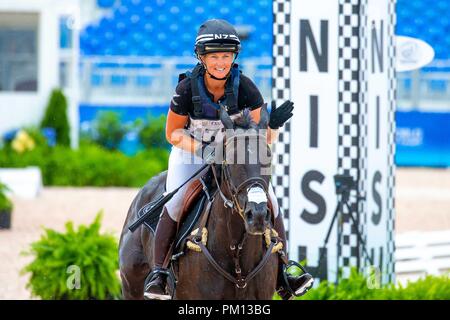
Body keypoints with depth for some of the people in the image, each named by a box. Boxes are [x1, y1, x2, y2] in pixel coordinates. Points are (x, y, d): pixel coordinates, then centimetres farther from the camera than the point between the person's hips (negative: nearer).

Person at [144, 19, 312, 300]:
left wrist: (274, 124, -35)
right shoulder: (187, 89, -21)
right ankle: (158, 272, -13)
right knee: (175, 203, -25)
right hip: (192, 153, -1)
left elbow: (264, 139, -12)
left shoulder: (245, 87, -19)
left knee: (268, 199, -16)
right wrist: (201, 149, -27)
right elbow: (173, 133, -9)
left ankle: (282, 271, -6)